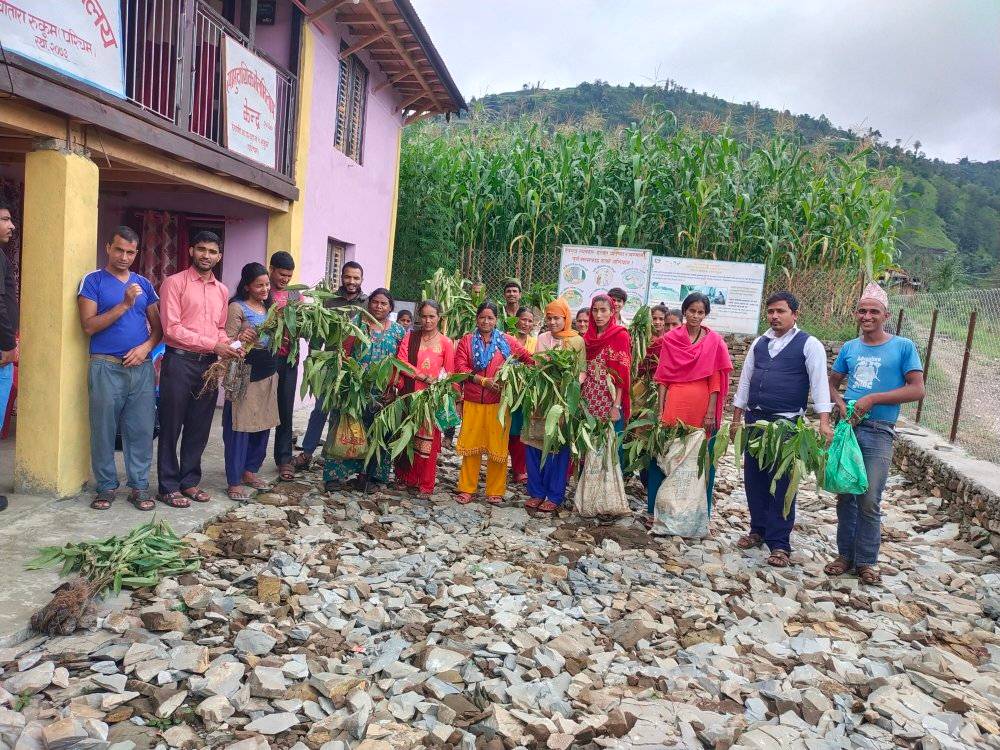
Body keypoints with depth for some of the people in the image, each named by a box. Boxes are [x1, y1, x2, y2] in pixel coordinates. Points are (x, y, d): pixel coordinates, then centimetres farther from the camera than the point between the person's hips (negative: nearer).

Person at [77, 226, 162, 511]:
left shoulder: (144, 284, 12)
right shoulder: (93, 281, 1)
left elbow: (158, 326, 13)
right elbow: (89, 325, -9)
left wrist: (146, 346, -6)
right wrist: (125, 304, -16)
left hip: (142, 367, 3)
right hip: (106, 367, -3)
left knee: (141, 430, 3)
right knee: (104, 430, 3)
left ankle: (139, 487, 10)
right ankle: (106, 486, 14)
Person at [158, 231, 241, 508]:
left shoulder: (222, 290, 14)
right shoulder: (174, 283, -5)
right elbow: (172, 328, -12)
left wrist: (229, 346, -2)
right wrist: (213, 344, -17)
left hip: (209, 364, 6)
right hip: (179, 361, -5)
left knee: (199, 427, 11)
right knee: (171, 426, 3)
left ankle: (190, 481, 23)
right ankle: (169, 486, 13)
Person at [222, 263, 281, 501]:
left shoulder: (269, 307, 14)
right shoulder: (237, 307, -6)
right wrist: (241, 339, -30)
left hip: (268, 374, 7)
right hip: (245, 374, -7)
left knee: (263, 424, 11)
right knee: (240, 426, -4)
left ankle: (250, 470, 25)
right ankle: (234, 481, 3)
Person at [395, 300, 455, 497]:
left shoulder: (446, 343, 1)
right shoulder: (410, 337, 6)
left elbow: (450, 373, 2)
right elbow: (401, 362, -5)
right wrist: (425, 378, -13)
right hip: (409, 394, 2)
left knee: (428, 441, 0)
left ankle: (426, 485, 10)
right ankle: (406, 479, 20)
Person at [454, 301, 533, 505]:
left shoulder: (507, 341, 6)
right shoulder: (467, 341, 7)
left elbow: (529, 360, 7)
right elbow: (460, 367, -4)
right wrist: (484, 381, -13)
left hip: (498, 402, -1)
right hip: (472, 402, 1)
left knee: (497, 447, 3)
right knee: (471, 445, 6)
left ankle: (495, 492, 14)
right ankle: (466, 489, 17)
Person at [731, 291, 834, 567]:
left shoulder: (809, 345, -4)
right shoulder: (759, 343, 11)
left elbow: (819, 383, -12)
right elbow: (745, 380, 15)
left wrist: (824, 423, -22)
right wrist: (737, 418, 14)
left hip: (786, 423, -5)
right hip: (754, 419, 5)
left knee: (781, 483, -2)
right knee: (753, 477, 11)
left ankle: (779, 543, 6)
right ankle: (758, 530, 26)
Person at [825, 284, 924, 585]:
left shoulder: (903, 347, -2)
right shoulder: (849, 348, 10)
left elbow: (917, 390, -6)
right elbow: (832, 383, 18)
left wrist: (874, 398, -15)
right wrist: (841, 404, -3)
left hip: (878, 433, -4)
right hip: (847, 428, 4)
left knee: (869, 501, -2)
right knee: (845, 496, 9)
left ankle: (866, 561, 13)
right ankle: (845, 554, 22)